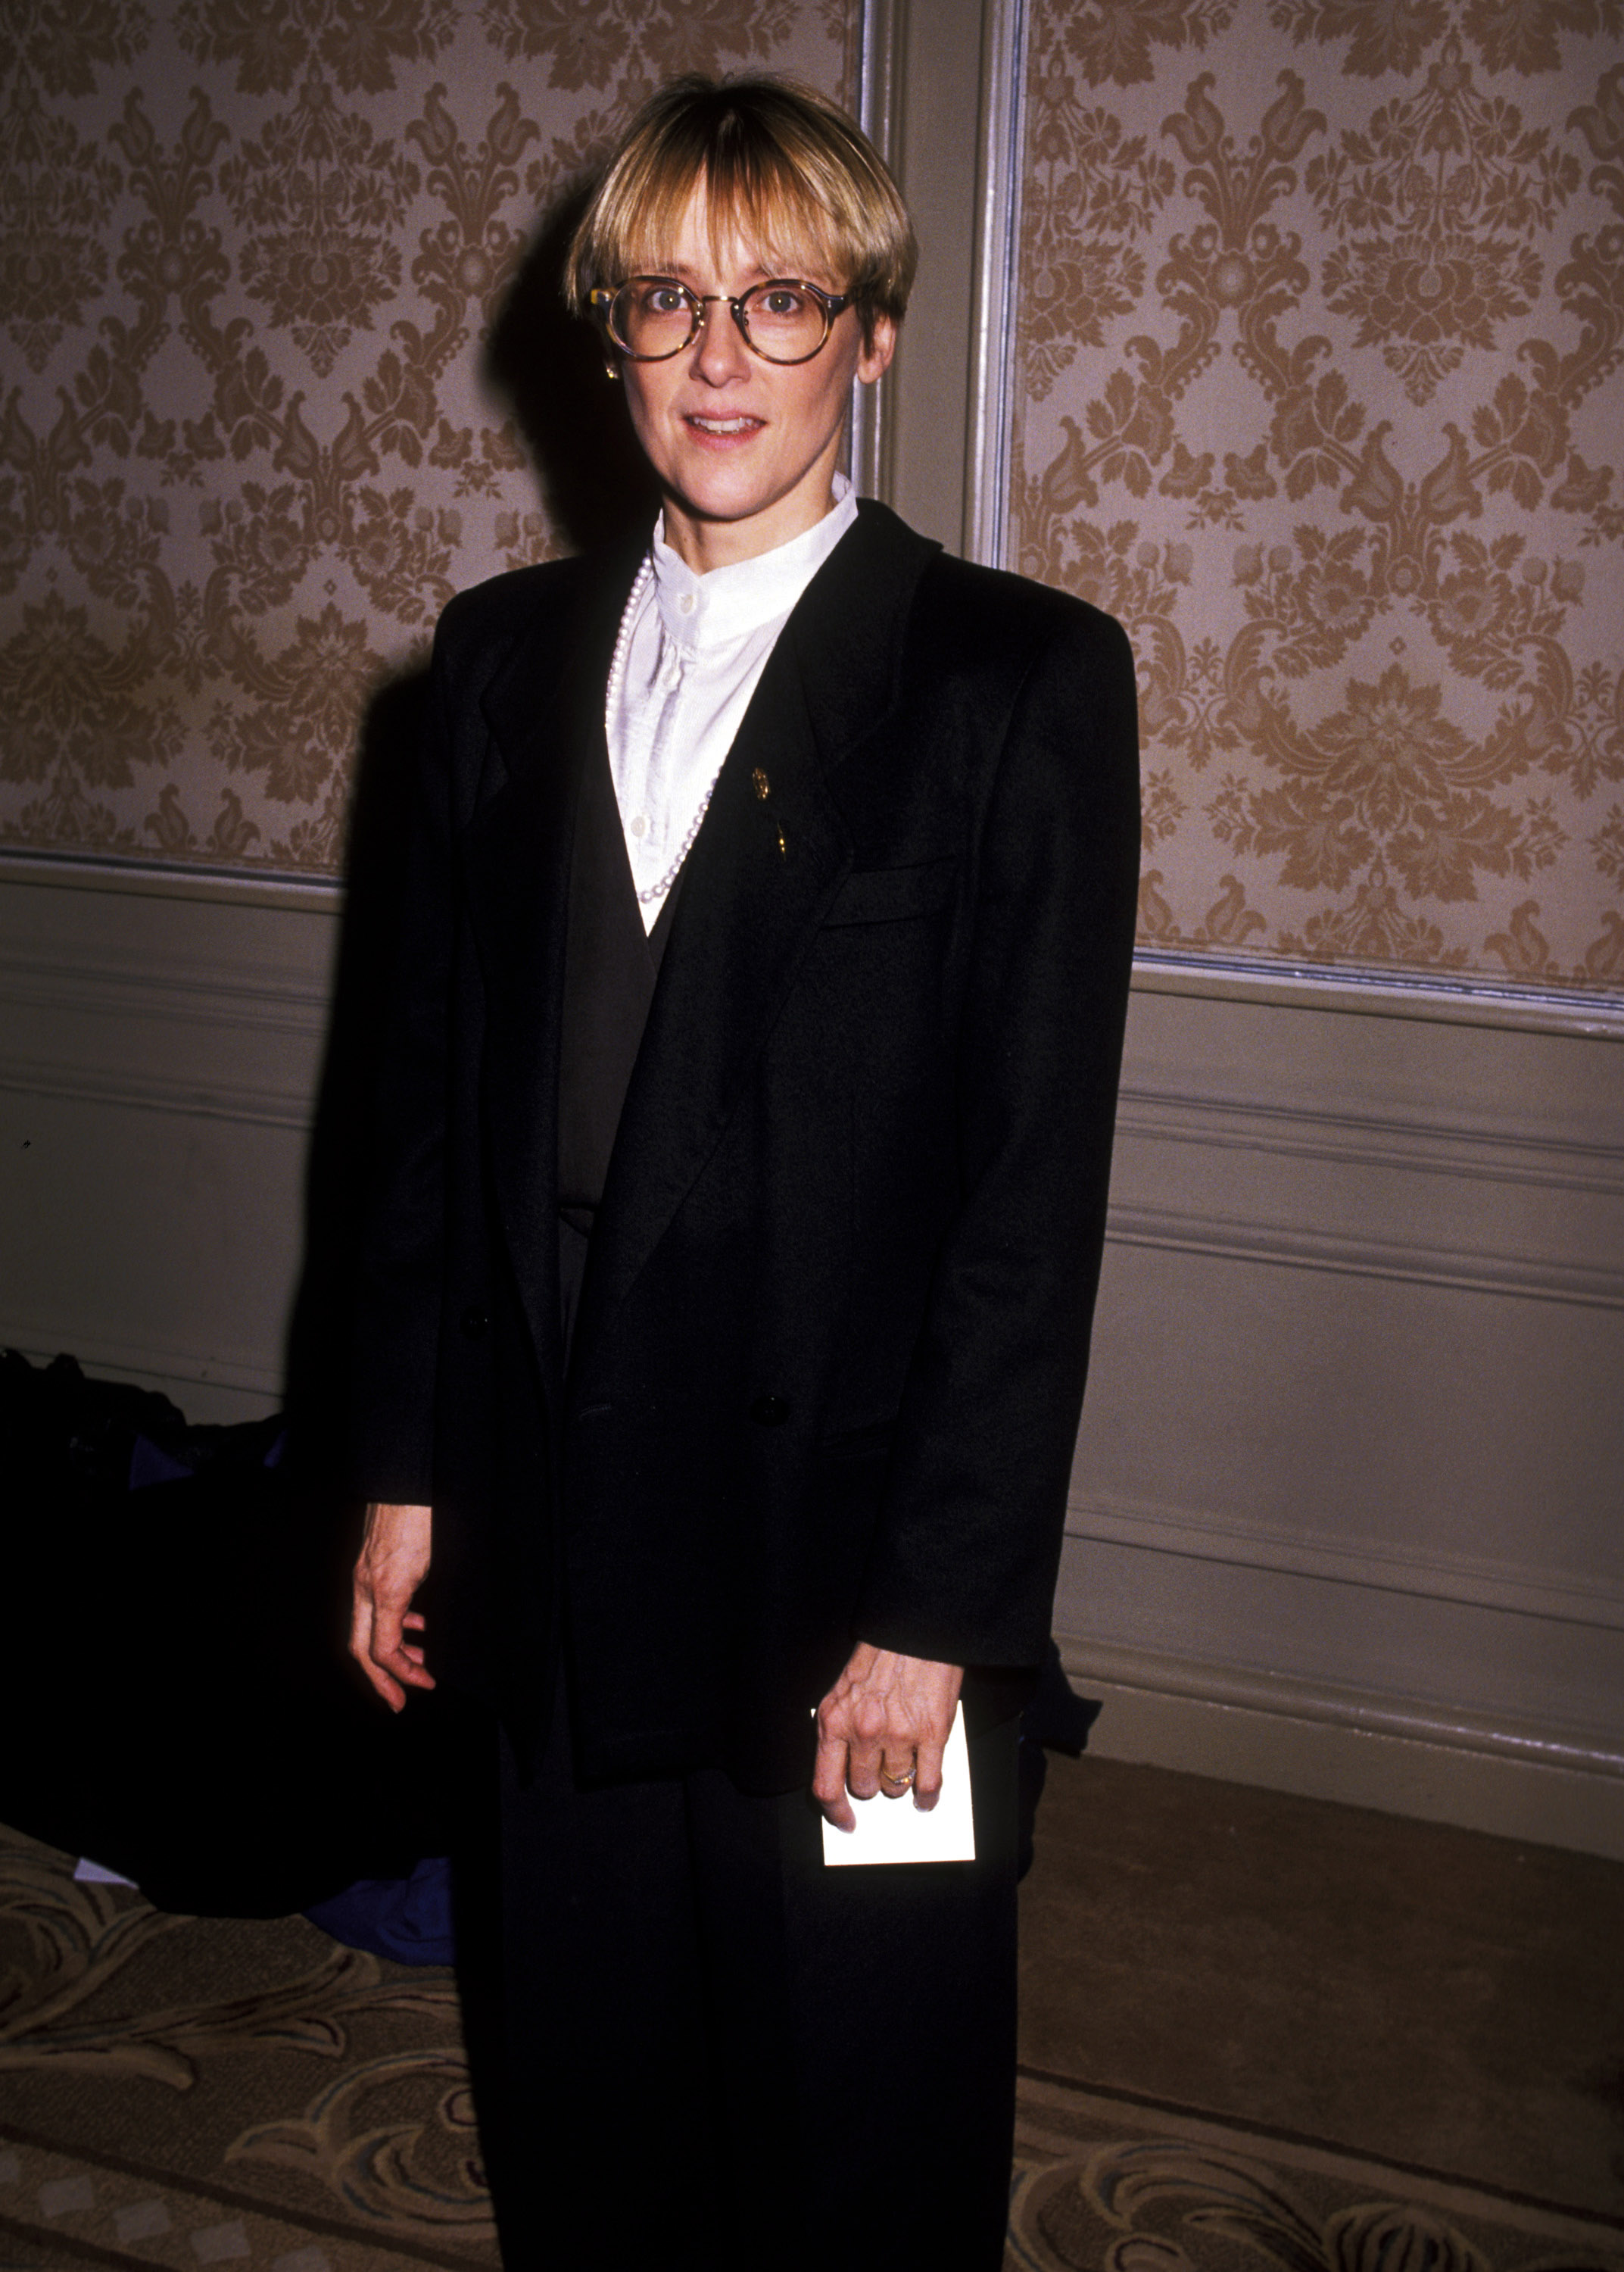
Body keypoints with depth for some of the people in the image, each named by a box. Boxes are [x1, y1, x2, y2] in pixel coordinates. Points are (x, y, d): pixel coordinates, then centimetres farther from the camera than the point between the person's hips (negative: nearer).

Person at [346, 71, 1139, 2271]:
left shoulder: (1021, 677, -9)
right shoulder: (503, 654, 6)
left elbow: (1038, 1184, -12)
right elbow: (435, 1088, 9)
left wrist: (939, 1605, -14)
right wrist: (409, 1467, 7)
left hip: (852, 1548, -4)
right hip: (556, 1544, 4)